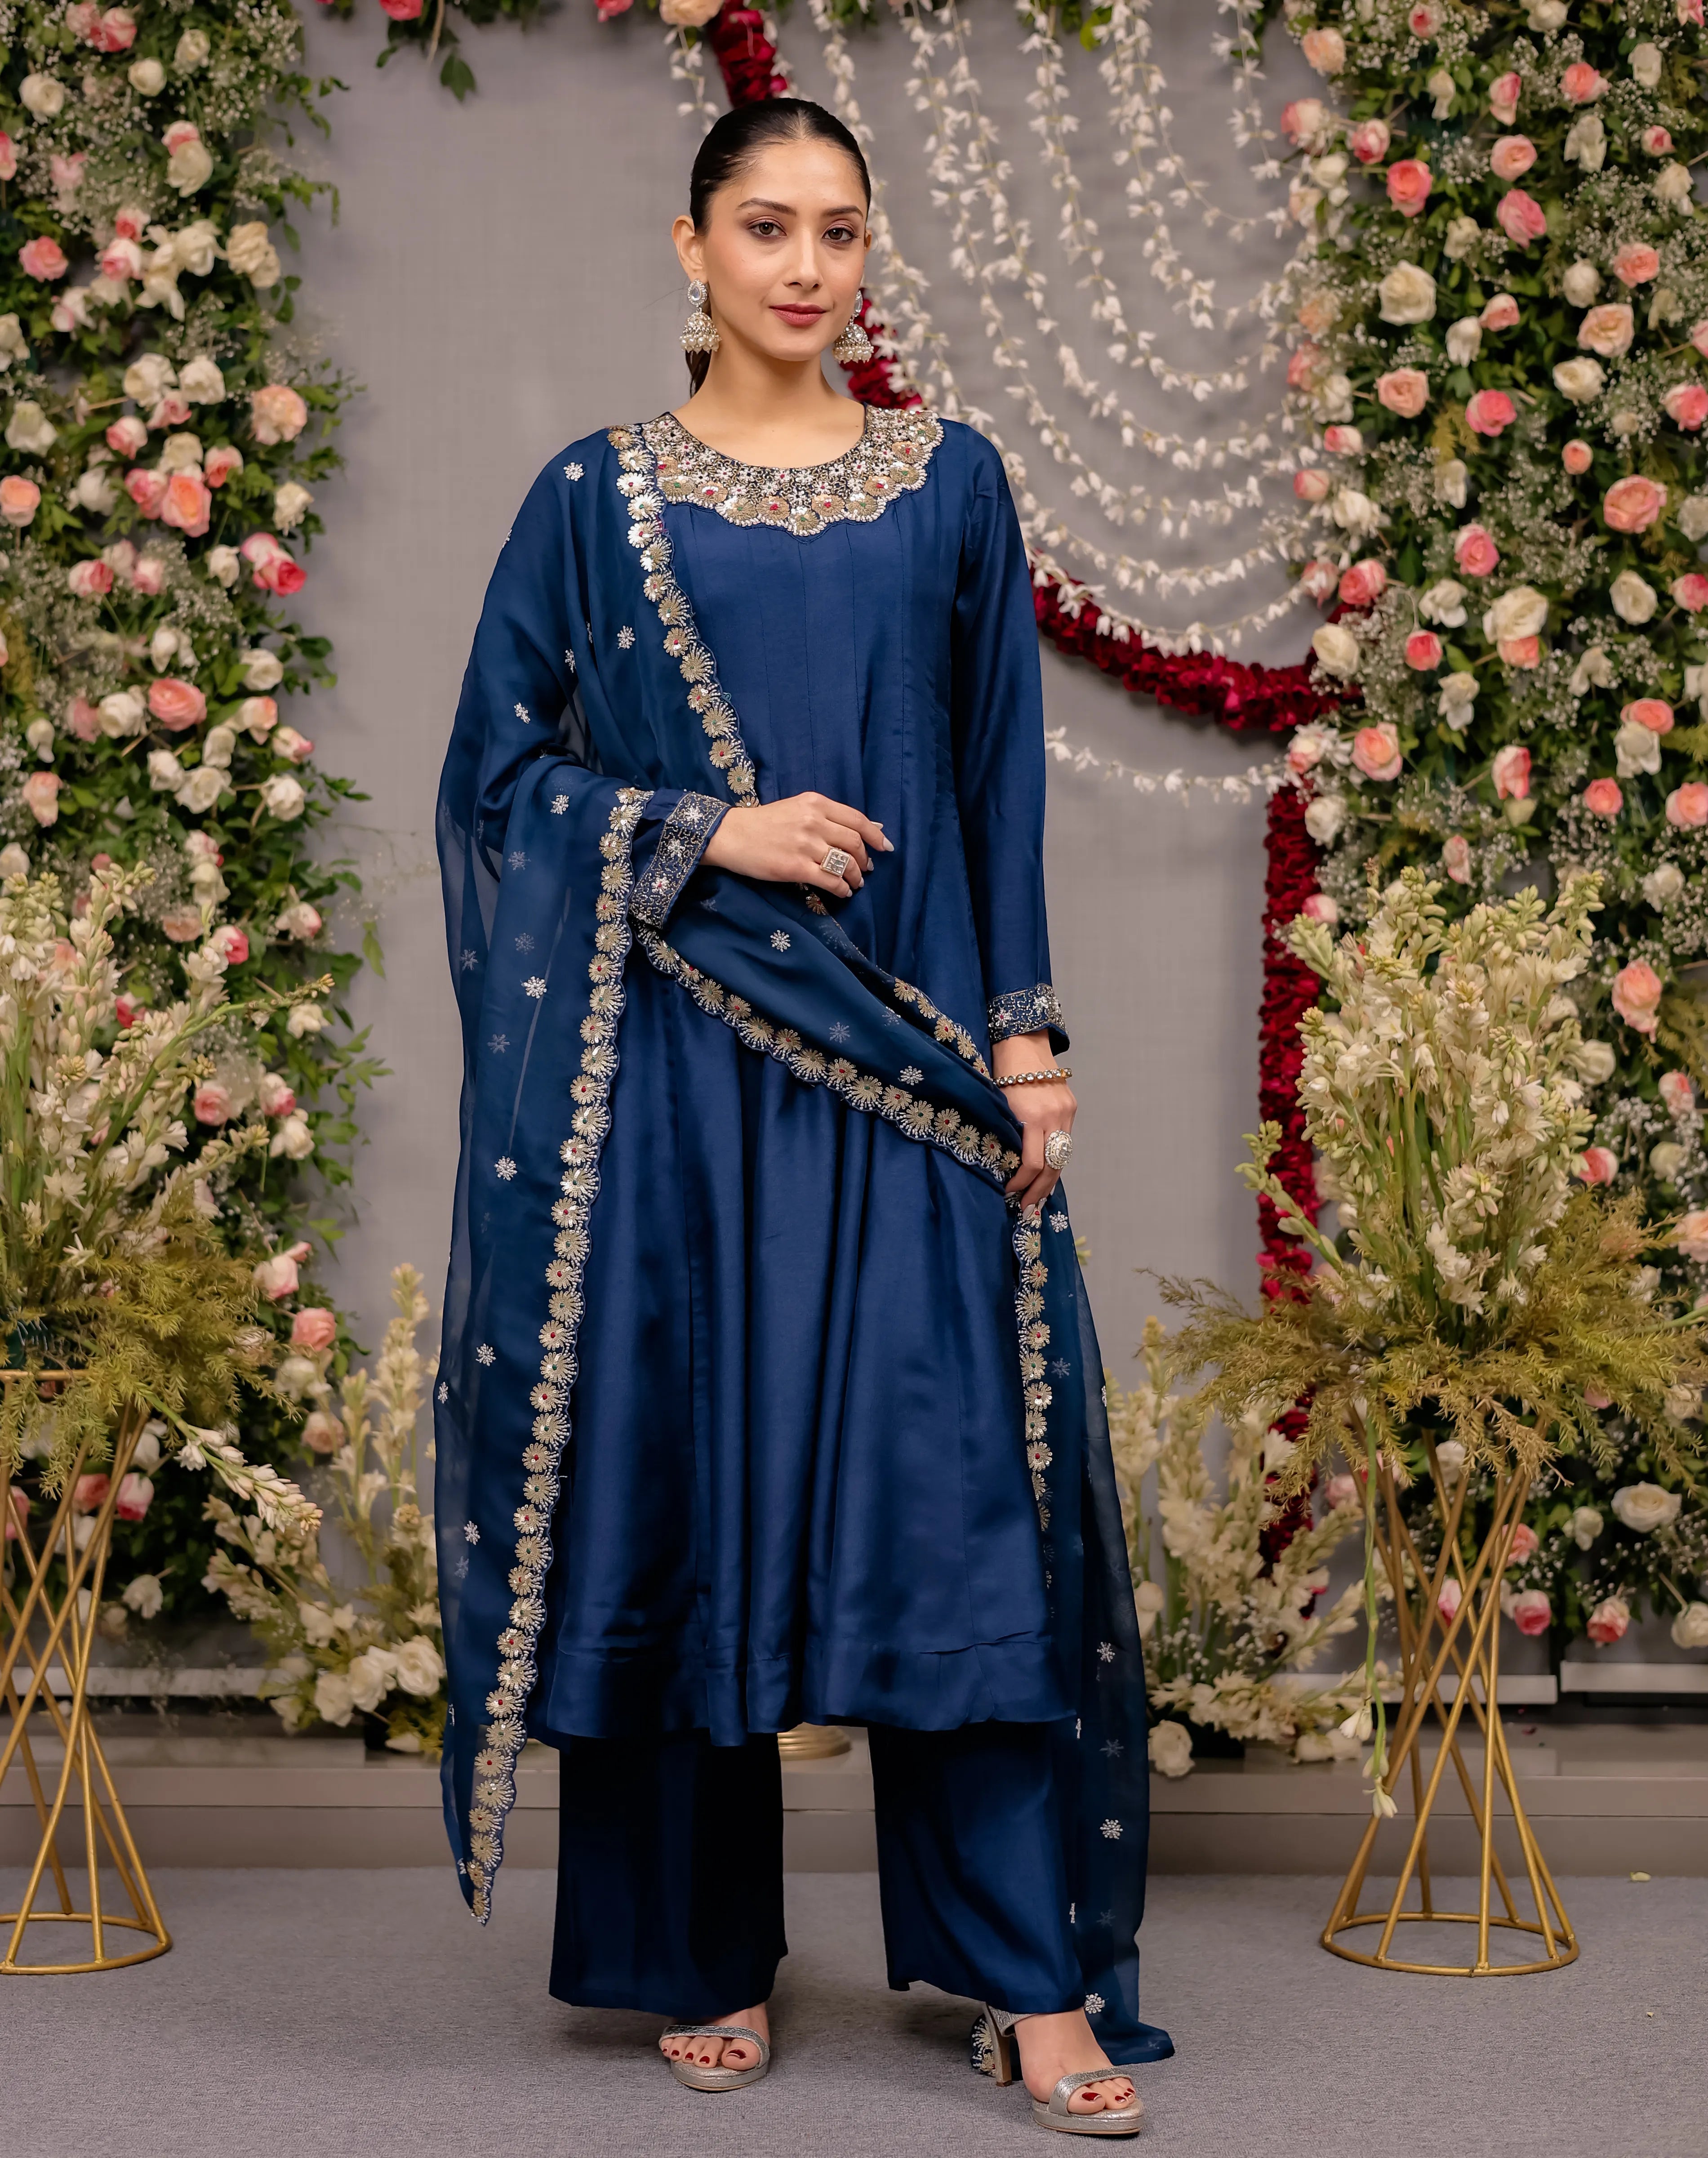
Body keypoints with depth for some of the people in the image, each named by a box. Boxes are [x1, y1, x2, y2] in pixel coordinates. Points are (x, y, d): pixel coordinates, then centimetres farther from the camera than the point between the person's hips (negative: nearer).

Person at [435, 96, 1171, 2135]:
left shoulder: (950, 482, 9)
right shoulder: (598, 496, 5)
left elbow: (1004, 783, 8)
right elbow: (500, 769, 4)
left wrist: (1024, 1035, -1)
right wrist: (713, 836, -10)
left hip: (906, 1049, 1)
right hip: (670, 1062, 0)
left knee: (954, 1476, -3)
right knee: (681, 1464, 2)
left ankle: (1028, 1969, 5)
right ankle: (707, 1955, 16)